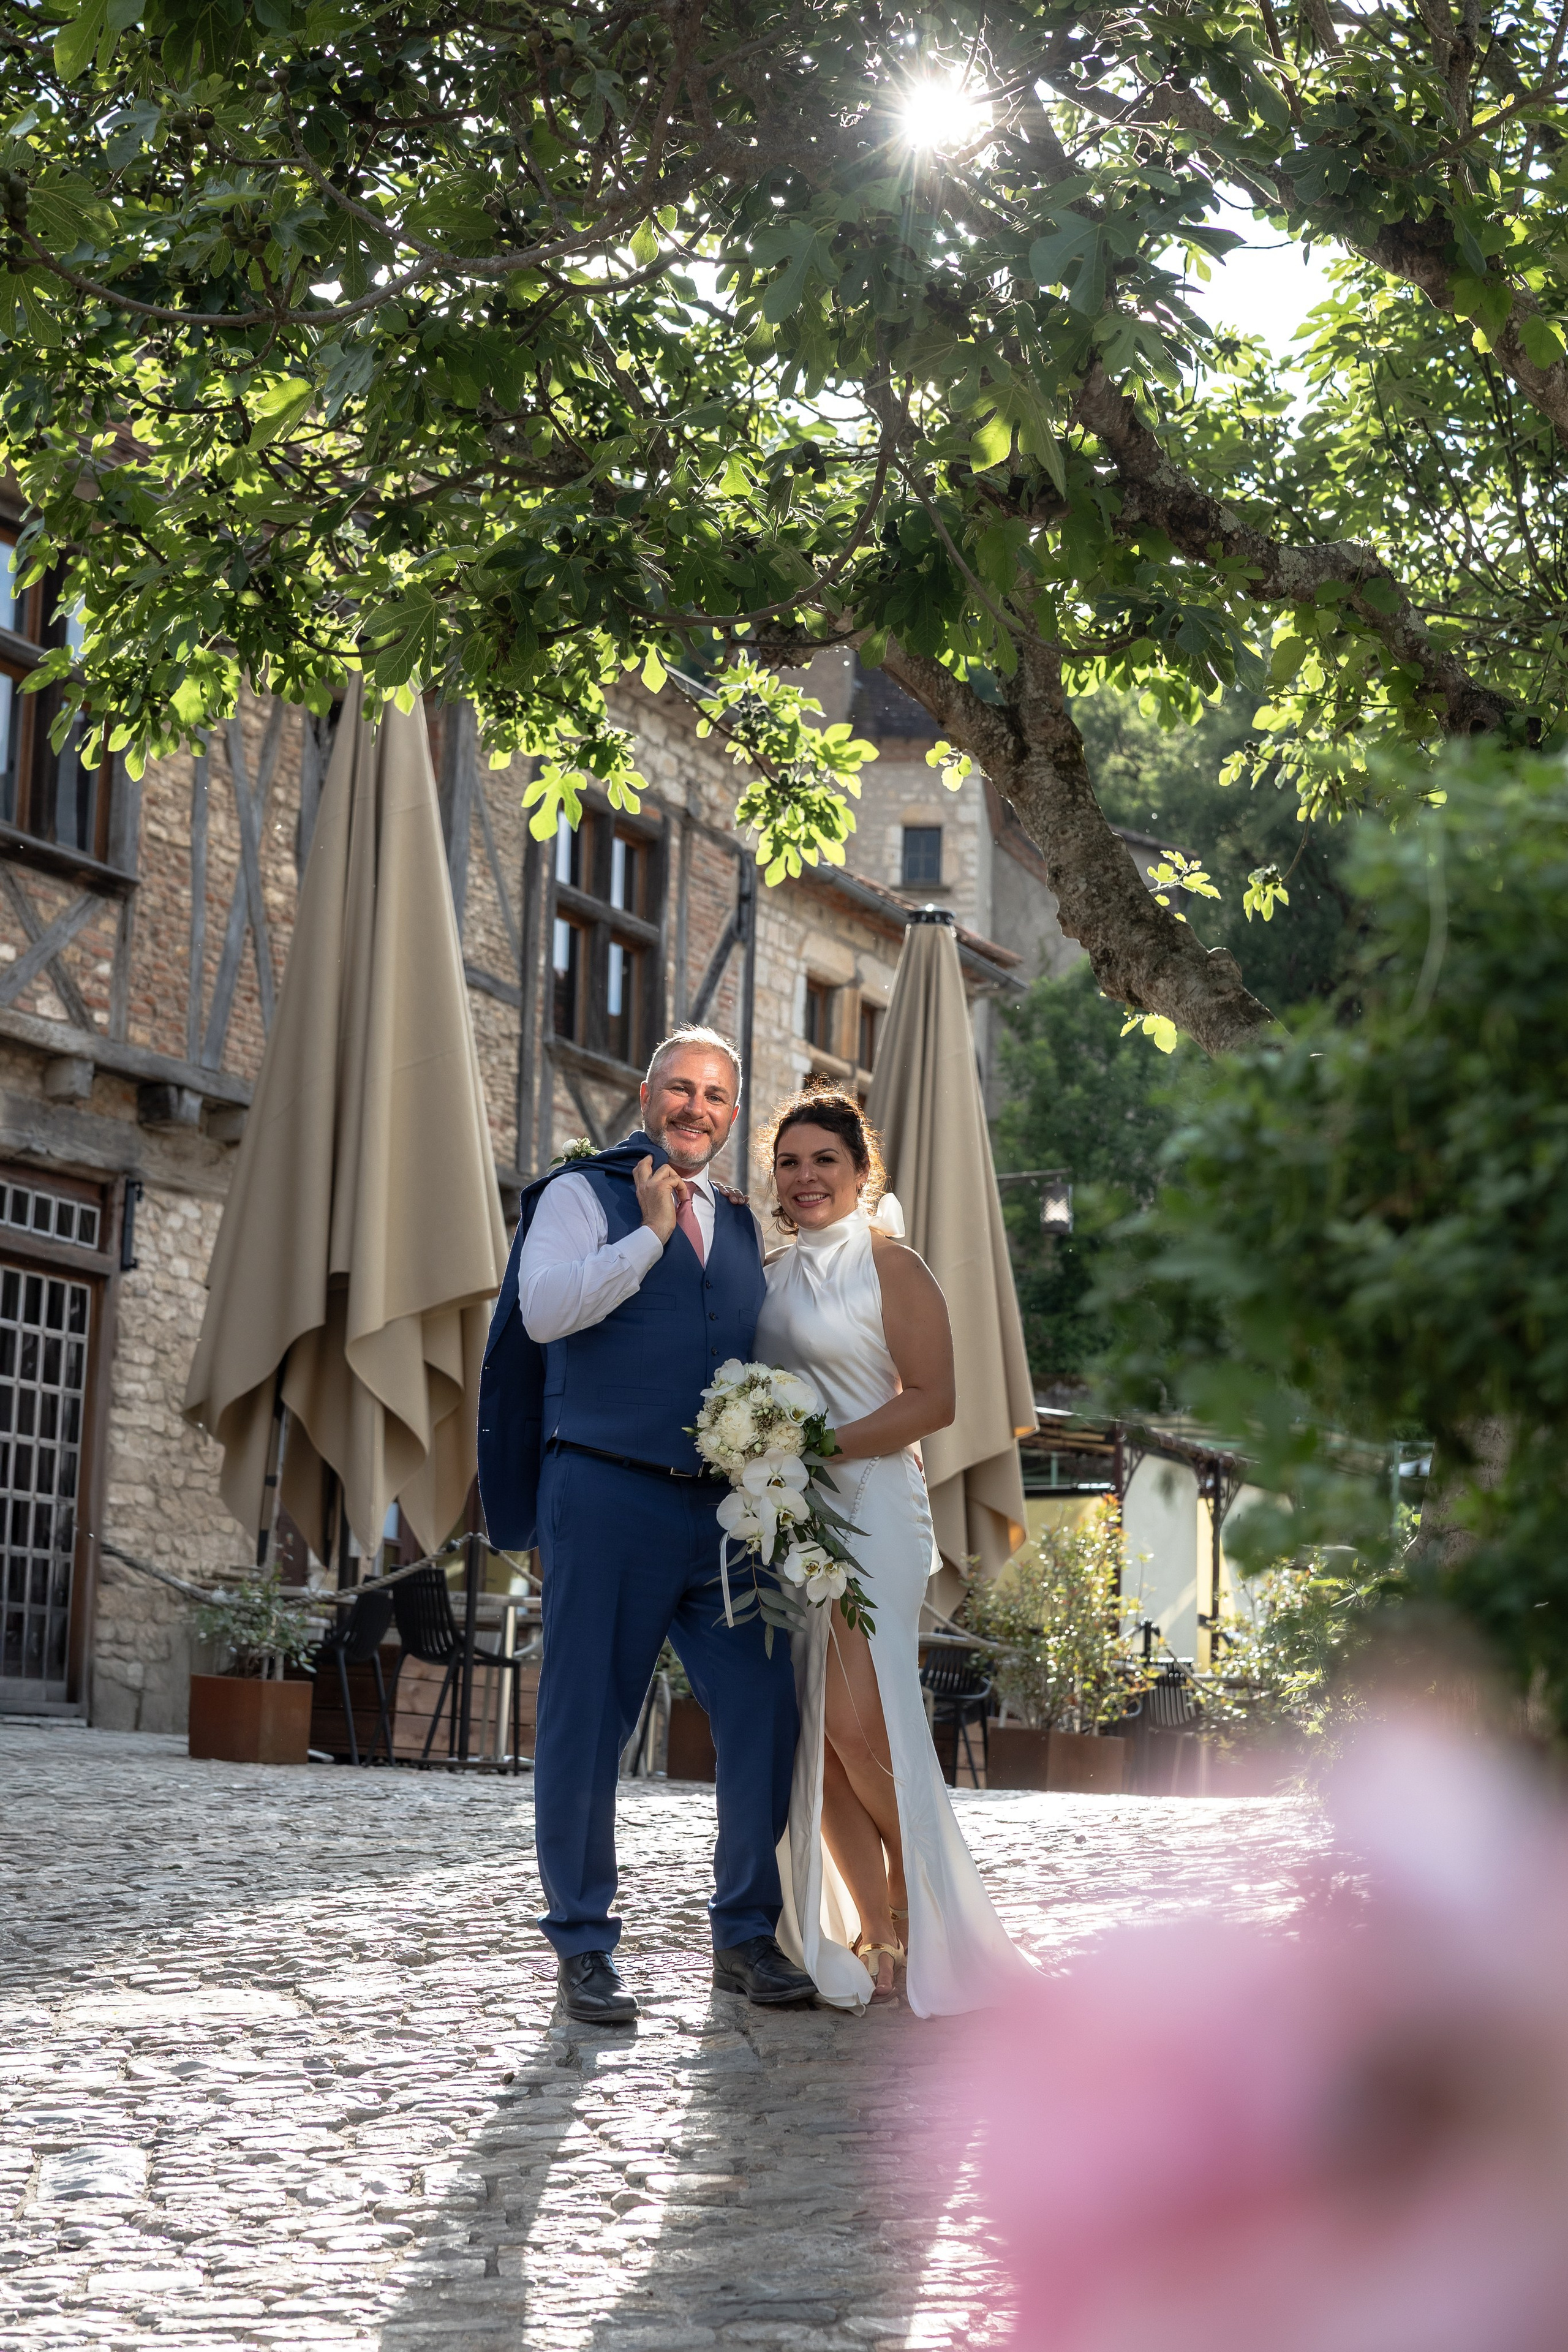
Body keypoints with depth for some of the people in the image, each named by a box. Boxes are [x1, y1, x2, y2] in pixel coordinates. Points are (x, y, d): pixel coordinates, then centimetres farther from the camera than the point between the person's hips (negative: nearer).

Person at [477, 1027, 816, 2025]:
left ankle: (747, 1936, 14)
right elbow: (546, 1310, -13)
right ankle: (585, 1949, 12)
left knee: (767, 1714, 0)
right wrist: (652, 1232, -13)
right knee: (588, 1725, 0)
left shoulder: (741, 1223, 20)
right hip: (608, 1500, -5)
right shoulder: (584, 1194, 4)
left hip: (726, 1507, 5)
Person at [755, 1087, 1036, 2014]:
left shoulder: (891, 1266, -2)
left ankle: (917, 1907, 6)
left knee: (860, 1721, -16)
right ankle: (874, 1936, 8)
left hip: (870, 1506, -6)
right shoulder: (774, 1275, 17)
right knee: (815, 1735, 1)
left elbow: (933, 1401, -9)